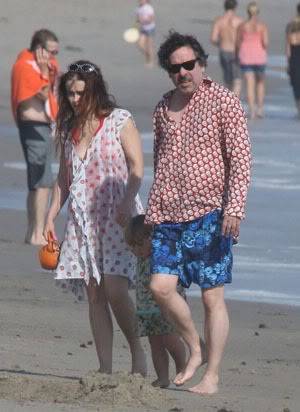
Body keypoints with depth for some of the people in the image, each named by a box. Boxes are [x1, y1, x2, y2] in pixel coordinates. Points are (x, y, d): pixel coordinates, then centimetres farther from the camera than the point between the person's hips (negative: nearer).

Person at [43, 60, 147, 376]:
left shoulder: (120, 121, -2)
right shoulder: (69, 127, 13)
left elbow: (137, 168, -8)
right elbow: (63, 178, 19)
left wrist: (126, 203, -22)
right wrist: (50, 216, 11)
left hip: (116, 216, -5)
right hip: (82, 218, 5)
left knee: (114, 289, -17)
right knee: (94, 295, 1)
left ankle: (137, 351, 2)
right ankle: (105, 369, 2)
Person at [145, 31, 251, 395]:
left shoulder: (223, 102, -4)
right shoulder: (163, 108, 14)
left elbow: (240, 157, -9)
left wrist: (234, 208, -19)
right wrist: (154, 211, 18)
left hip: (209, 214, -5)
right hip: (169, 214, 5)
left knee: (212, 296, -2)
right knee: (161, 286, -6)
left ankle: (212, 376, 3)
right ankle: (195, 351, 15)